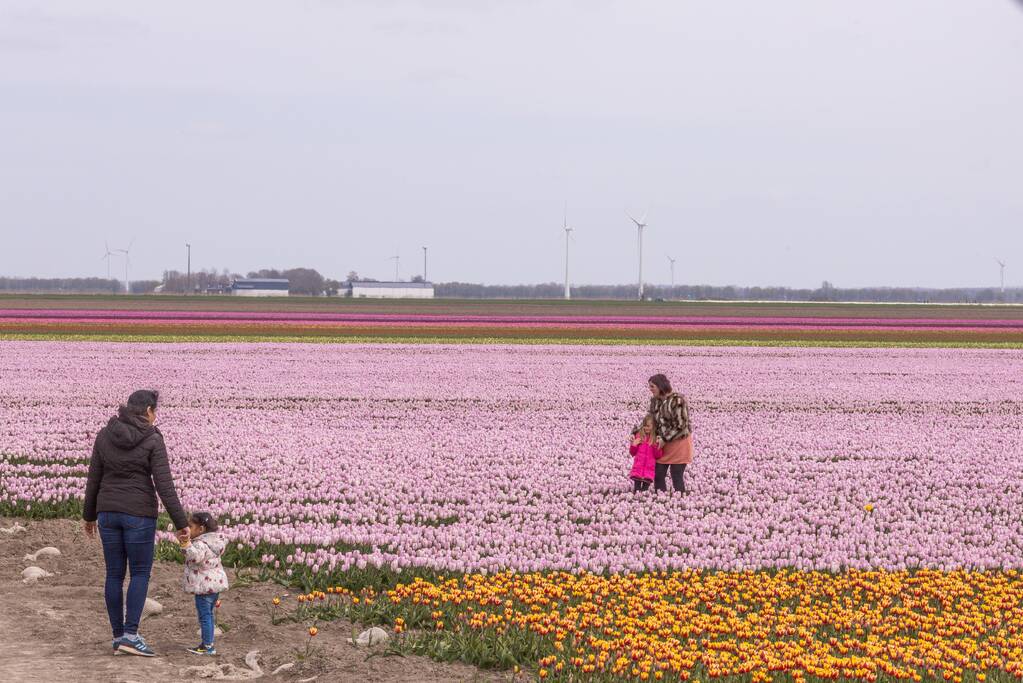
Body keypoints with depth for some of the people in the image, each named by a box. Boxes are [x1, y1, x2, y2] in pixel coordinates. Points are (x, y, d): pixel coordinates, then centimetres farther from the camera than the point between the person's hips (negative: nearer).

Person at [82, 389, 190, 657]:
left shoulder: (104, 435, 2)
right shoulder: (153, 440, -10)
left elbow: (94, 479, 7)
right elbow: (164, 485, -14)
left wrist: (89, 515, 18)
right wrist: (181, 523, -11)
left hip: (109, 512, 4)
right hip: (138, 514, -4)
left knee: (114, 574, 11)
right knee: (140, 574, 4)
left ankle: (118, 637, 14)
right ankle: (130, 635, -6)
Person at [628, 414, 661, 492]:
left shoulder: (656, 438, 1)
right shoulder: (638, 435, 7)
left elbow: (658, 455, -1)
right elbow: (632, 453, 13)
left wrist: (657, 446, -17)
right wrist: (634, 445, -6)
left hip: (649, 468, -2)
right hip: (638, 467, 2)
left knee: (645, 489, -2)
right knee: (637, 489, 0)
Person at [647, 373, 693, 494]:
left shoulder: (677, 400, -18)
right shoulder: (655, 400, 5)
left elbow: (681, 425, -19)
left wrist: (665, 439, -16)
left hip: (678, 442, -7)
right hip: (663, 443, 7)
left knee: (677, 477, -4)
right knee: (658, 475, 5)